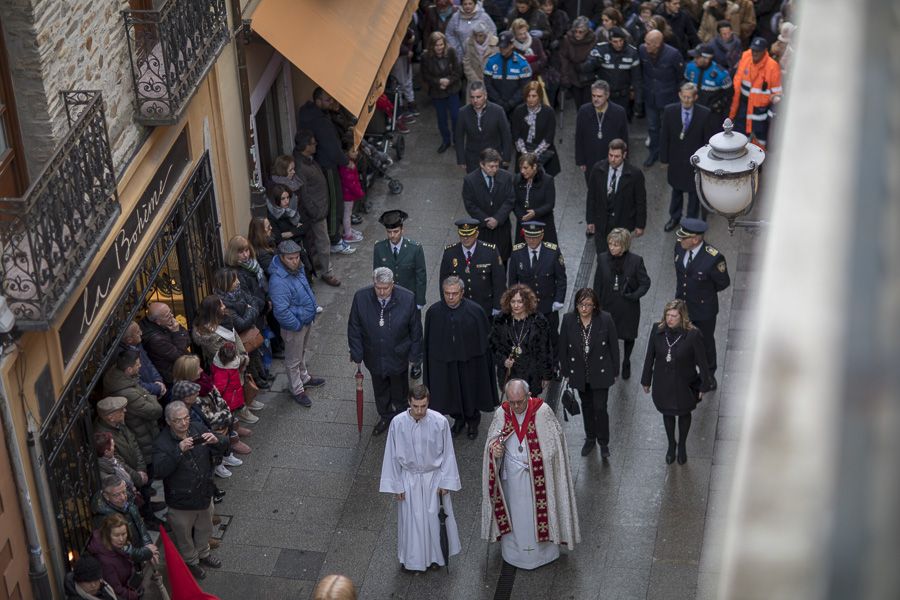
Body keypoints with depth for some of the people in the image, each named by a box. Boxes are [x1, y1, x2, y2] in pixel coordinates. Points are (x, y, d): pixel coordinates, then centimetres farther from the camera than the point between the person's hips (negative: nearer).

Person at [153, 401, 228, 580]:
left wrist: (216, 441, -31)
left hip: (204, 494, 5)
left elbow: (224, 449, -6)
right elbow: (160, 470, -35)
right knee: (184, 535, 18)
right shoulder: (162, 443, -22)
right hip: (180, 500, -4)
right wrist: (179, 450, -47)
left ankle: (203, 554, 55)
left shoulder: (198, 429, -9)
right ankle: (191, 561, 45)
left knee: (205, 528, 28)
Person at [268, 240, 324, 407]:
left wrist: (313, 309, 12)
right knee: (293, 360, 12)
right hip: (294, 326, -8)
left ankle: (304, 378, 50)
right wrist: (297, 325, -23)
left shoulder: (297, 269, -5)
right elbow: (281, 311, -33)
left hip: (306, 320, 9)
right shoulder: (278, 281, -34)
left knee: (302, 352, 30)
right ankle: (297, 390, 29)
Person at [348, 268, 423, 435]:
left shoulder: (407, 298, -23)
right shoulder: (361, 297, -20)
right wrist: (356, 355, -5)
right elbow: (354, 329, -7)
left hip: (398, 357, -1)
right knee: (380, 390, 24)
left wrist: (415, 356, -4)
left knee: (399, 390, 21)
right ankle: (385, 417, 49)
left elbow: (415, 330, -10)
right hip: (374, 357, 2)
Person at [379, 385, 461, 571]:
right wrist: (396, 485, -3)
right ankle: (411, 558, 35)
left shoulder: (440, 422, -19)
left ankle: (436, 555, 39)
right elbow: (392, 455, -6)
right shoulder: (398, 423, -18)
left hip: (434, 478, 0)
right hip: (409, 479, 0)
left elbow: (448, 453, -6)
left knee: (435, 518, 15)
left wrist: (445, 482, -5)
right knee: (411, 520, 13)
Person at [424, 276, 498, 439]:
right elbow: (428, 342, -3)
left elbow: (485, 340, -10)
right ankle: (458, 419, 46)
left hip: (470, 362, -1)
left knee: (471, 393, 18)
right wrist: (429, 363, 2)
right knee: (451, 394, 19)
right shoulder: (433, 312, -14)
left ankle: (473, 422, 44)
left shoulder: (475, 311, -20)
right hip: (443, 363, 2)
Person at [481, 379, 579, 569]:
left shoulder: (542, 411, -17)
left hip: (538, 474, -2)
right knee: (514, 512, 15)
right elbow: (492, 438, 3)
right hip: (511, 474, 2)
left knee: (539, 510, 10)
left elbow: (555, 440, -10)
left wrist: (535, 461, -16)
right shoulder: (501, 413, -8)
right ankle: (514, 551, 32)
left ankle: (542, 551, 28)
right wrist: (494, 448, -20)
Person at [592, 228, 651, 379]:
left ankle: (626, 362, 47)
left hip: (629, 308, -1)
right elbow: (598, 284, -1)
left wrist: (635, 295, -28)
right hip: (609, 306, 1)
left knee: (628, 336, 20)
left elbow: (645, 283, -10)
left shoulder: (636, 260, -18)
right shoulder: (603, 259, -11)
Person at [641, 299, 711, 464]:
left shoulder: (693, 335, -26)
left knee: (684, 413, 22)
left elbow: (702, 361, -14)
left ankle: (682, 445, 48)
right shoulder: (657, 330, -18)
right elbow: (650, 356, -5)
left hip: (684, 384, -2)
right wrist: (646, 380, 4)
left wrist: (704, 386, -6)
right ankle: (671, 444, 49)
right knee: (667, 413, 23)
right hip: (663, 383, 2)